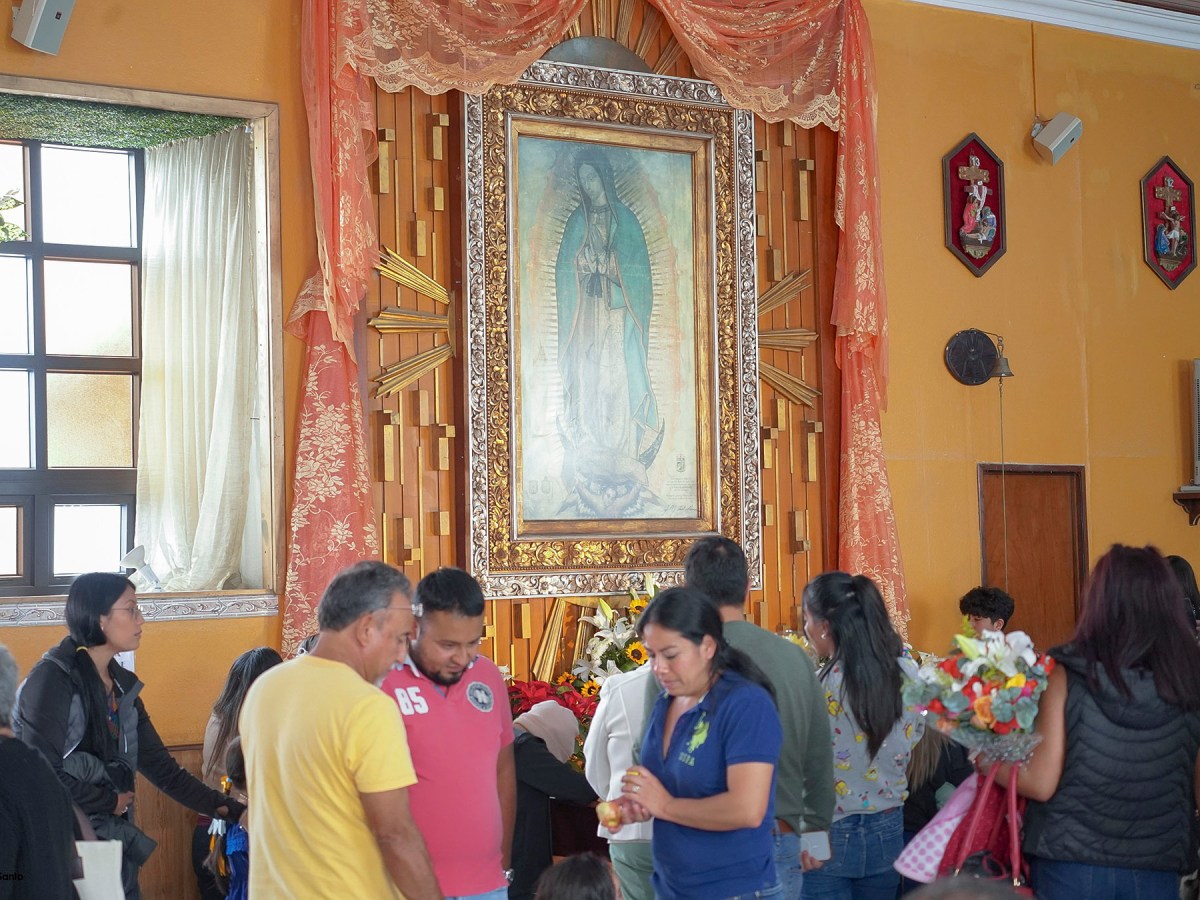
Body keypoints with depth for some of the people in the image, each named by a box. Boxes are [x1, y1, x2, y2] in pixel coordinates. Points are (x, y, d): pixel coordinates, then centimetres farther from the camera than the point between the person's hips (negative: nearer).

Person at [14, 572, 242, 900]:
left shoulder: (123, 686, 11)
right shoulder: (53, 679, -13)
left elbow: (160, 767, 8)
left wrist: (229, 809, 0)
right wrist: (110, 801, -8)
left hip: (113, 839, 7)